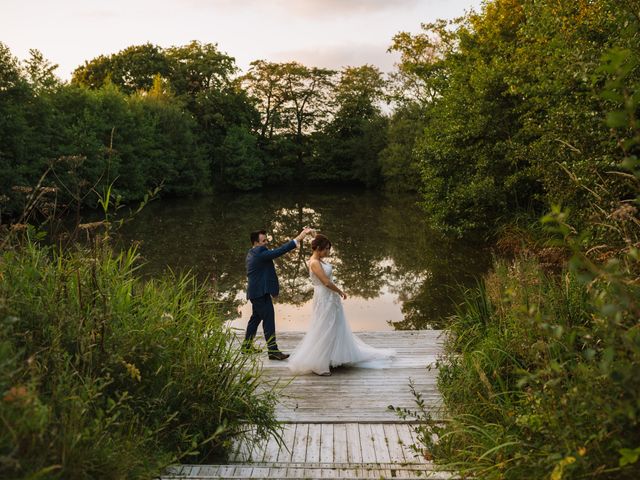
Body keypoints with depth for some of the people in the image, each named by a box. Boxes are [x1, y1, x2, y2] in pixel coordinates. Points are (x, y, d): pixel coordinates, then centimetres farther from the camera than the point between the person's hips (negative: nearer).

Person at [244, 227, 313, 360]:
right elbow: (279, 251, -28)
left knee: (256, 318, 21)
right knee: (268, 320, -10)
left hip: (256, 292, 11)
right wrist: (298, 238, -31)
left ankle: (247, 345, 31)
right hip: (261, 292, -11)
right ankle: (273, 351, -10)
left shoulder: (252, 253, 13)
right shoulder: (259, 253, -19)